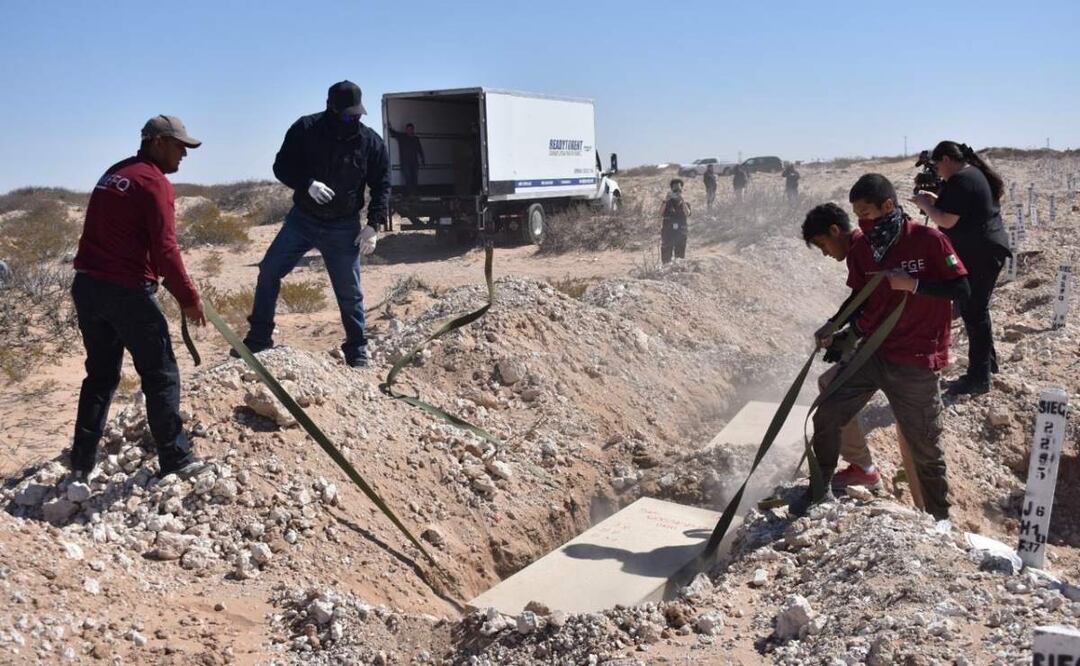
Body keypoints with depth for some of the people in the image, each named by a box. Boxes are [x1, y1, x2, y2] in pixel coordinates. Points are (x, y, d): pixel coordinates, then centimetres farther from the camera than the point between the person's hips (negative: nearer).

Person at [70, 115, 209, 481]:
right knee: (161, 375, 2)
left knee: (100, 373, 18)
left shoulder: (113, 174, 17)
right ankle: (175, 458, 7)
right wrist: (189, 297, -8)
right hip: (127, 290, -8)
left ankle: (83, 461, 21)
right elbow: (164, 249, -16)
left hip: (86, 285, 8)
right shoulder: (155, 183, -9)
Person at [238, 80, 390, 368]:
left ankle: (357, 349, 18)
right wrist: (307, 183, -24)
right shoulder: (305, 129, -8)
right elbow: (281, 166, -5)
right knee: (269, 272, 2)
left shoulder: (371, 142, -8)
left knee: (349, 291, 2)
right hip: (302, 219, 2)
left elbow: (382, 186, -1)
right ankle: (259, 337, 17)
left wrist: (373, 225, -10)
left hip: (343, 228, -1)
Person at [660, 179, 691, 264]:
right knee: (666, 257, 1)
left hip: (681, 233, 1)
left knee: (680, 258, 5)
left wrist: (683, 201, -23)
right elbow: (660, 214, -15)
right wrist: (666, 200, -23)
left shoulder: (685, 203, 5)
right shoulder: (667, 202, 2)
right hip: (668, 233, -1)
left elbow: (687, 214, -15)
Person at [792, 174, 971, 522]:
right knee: (826, 416, 2)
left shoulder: (928, 240, -13)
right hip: (869, 351, 5)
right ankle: (820, 490, 22)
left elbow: (962, 290, -11)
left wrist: (913, 284, -22)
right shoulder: (861, 249, 2)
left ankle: (939, 518, 28)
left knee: (925, 447, 7)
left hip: (915, 363, -5)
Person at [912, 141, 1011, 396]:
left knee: (973, 313, -5)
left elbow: (946, 220, -21)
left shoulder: (958, 181, -17)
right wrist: (936, 200, 14)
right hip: (989, 250, 10)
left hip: (978, 256, -10)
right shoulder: (975, 173, 14)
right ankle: (988, 361, 34)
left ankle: (979, 377, 0)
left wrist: (924, 204, -6)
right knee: (977, 309, 21)